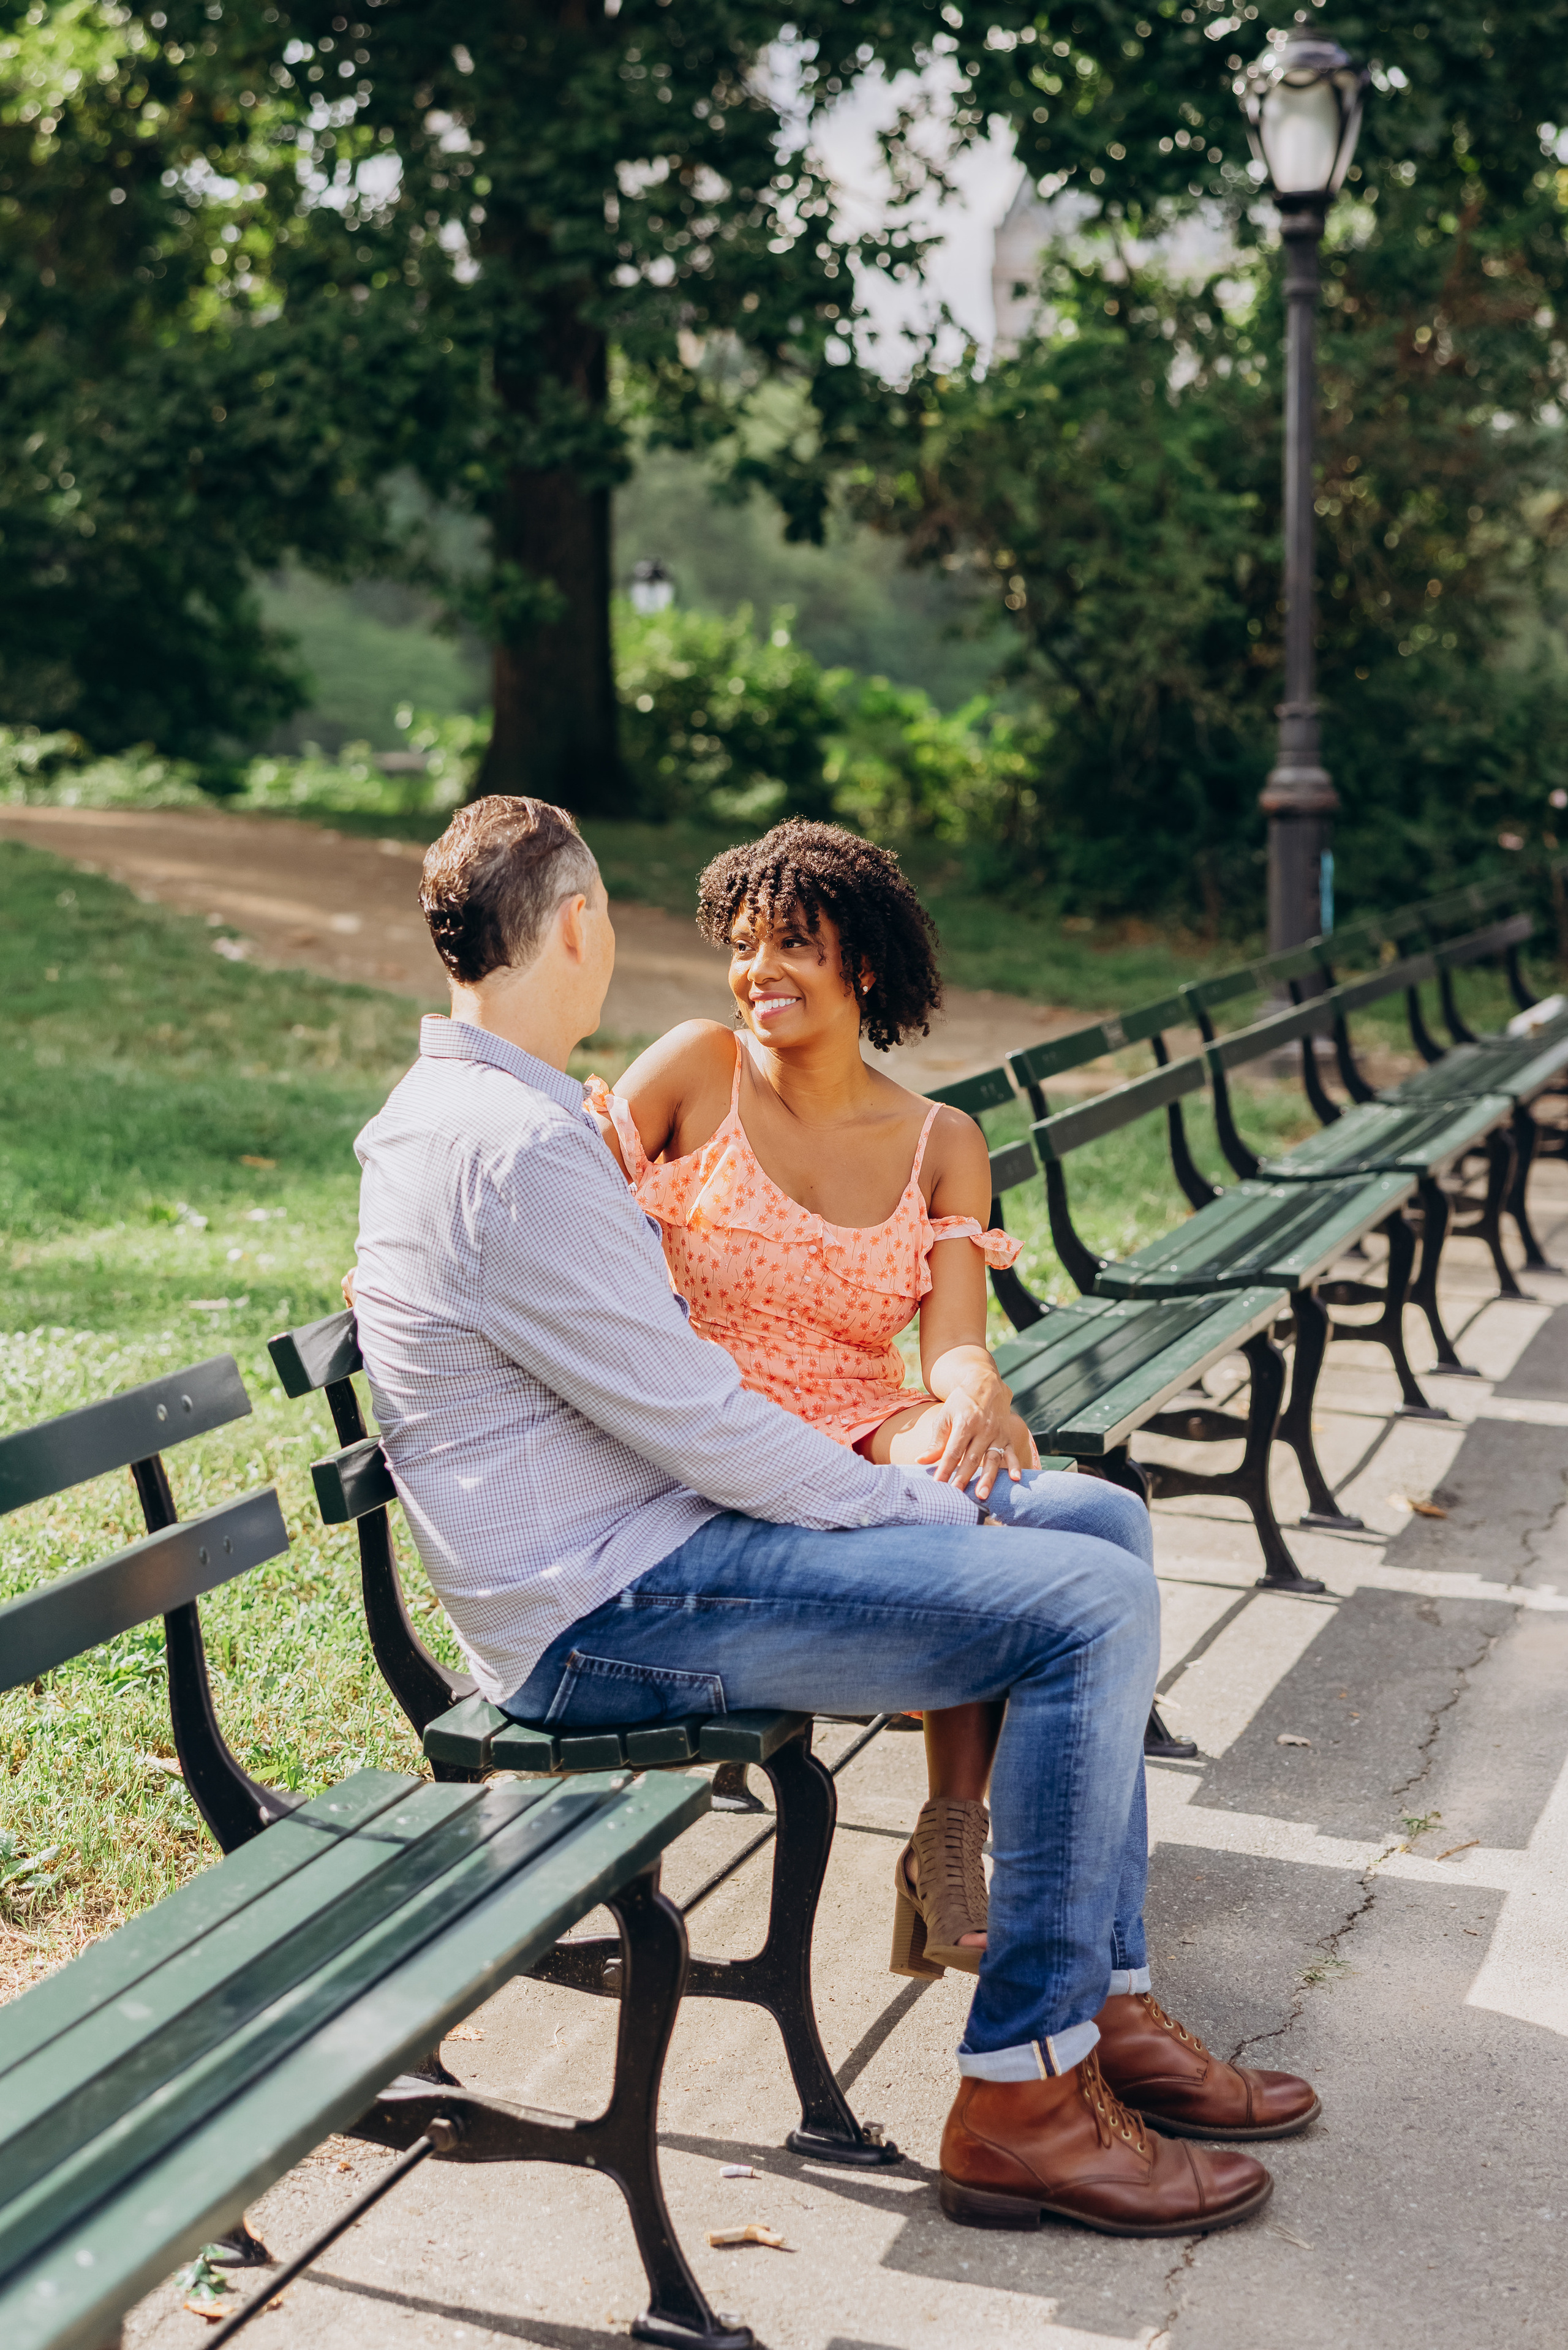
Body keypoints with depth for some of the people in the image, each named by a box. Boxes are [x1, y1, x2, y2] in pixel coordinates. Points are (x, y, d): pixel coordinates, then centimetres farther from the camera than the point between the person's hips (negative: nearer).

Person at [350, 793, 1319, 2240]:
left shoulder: (446, 1113, 13)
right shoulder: (519, 1154, -22)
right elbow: (702, 1426, -20)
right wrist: (925, 1509, -8)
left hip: (648, 1534, 11)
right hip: (608, 1621, -11)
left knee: (1094, 1517, 10)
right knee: (1093, 1608, -20)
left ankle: (1105, 2006, 12)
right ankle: (1022, 2098, -10)